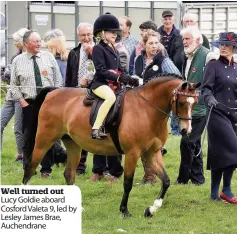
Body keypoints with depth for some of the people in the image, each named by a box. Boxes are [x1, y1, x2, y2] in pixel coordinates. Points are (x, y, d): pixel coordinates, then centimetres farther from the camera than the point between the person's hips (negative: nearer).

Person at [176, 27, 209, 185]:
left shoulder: (206, 56, -13)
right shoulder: (186, 56, 12)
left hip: (199, 107, -9)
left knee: (187, 142, -10)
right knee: (194, 143, 14)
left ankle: (183, 177, -1)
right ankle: (197, 177, 21)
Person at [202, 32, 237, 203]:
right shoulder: (214, 65, -3)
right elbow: (206, 87, -11)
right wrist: (209, 98, -30)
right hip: (218, 113, -6)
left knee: (219, 154, 9)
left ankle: (215, 193, 14)